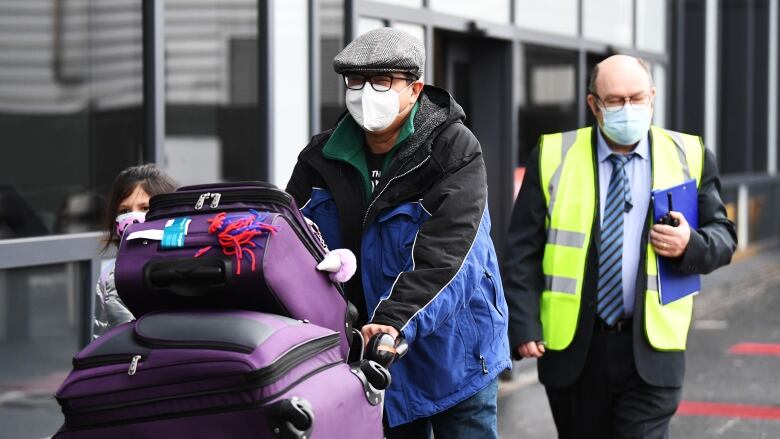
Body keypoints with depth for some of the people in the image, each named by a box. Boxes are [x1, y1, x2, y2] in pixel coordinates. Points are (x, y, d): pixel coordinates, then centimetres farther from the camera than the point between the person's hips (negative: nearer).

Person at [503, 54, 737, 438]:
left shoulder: (689, 157, 3)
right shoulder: (553, 157, 1)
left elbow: (723, 235, 9)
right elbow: (523, 251, 0)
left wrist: (691, 245, -14)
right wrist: (523, 327, -9)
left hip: (650, 349, 0)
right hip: (574, 348, 1)